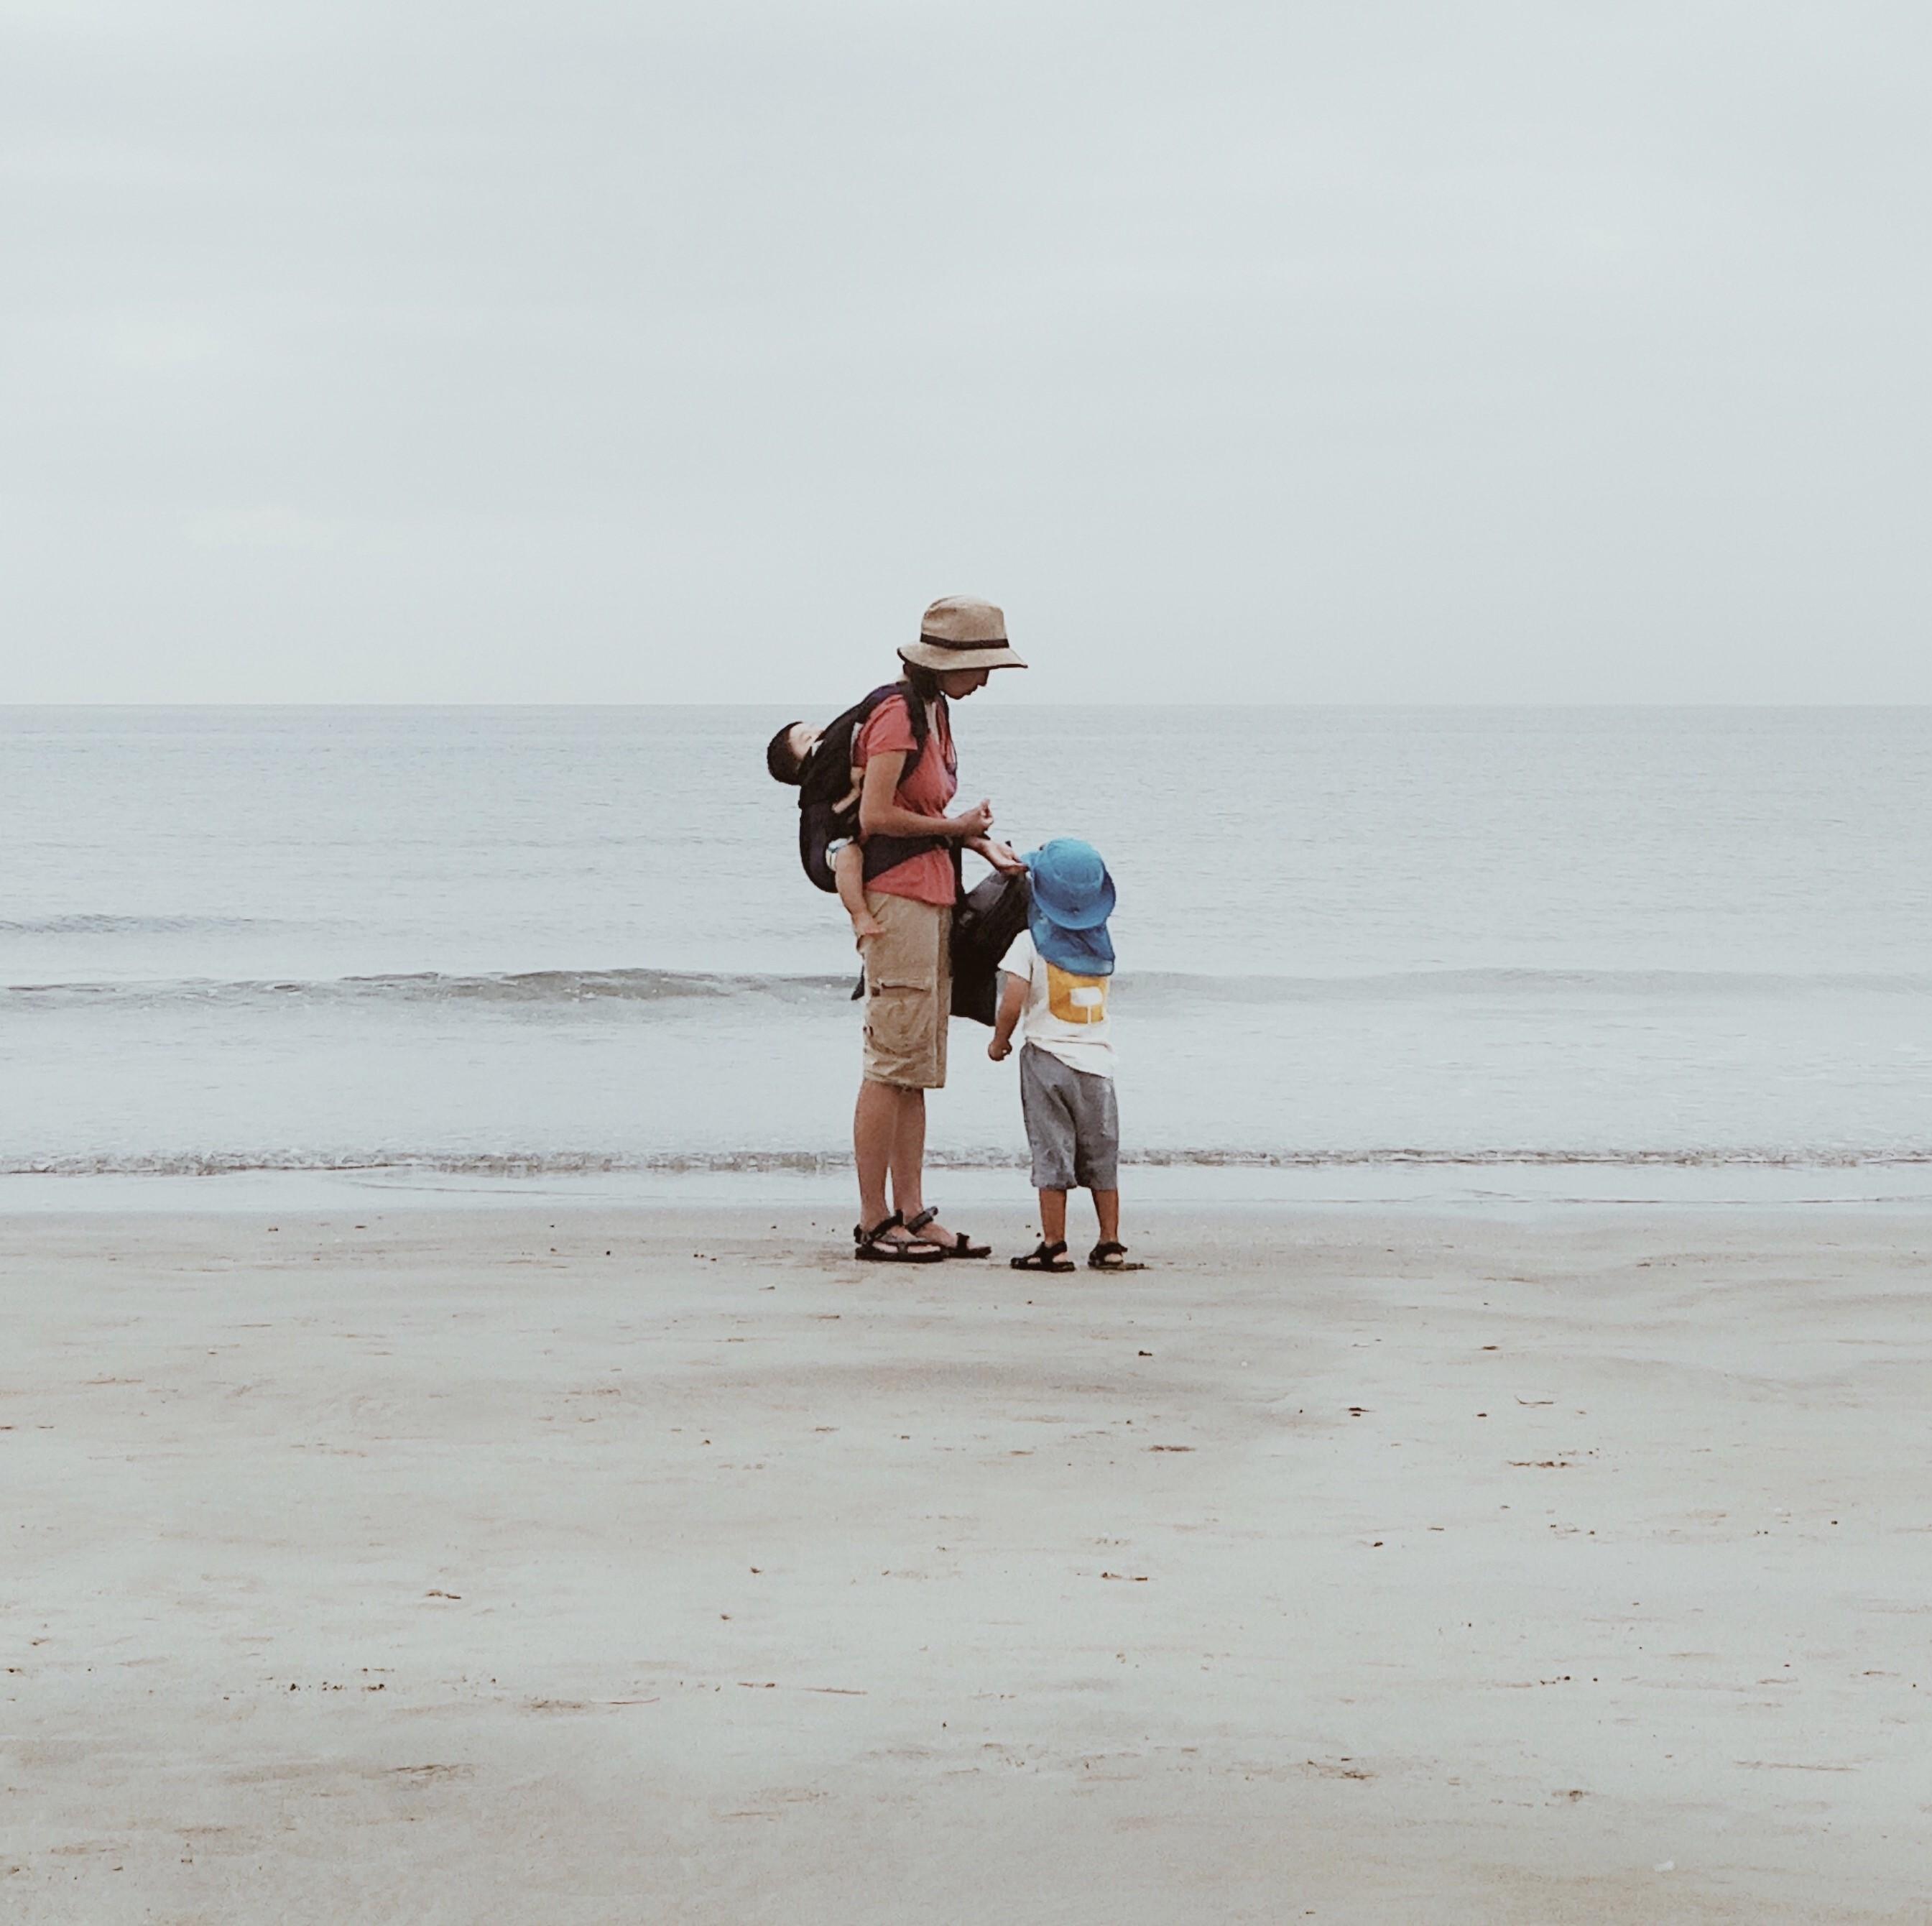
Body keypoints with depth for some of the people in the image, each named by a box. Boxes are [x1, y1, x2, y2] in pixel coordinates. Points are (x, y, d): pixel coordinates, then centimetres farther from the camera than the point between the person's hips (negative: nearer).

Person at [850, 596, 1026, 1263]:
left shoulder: (934, 716, 16)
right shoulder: (898, 717, -13)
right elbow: (875, 817, -19)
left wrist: (982, 842, 6)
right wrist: (955, 827, -8)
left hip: (933, 897, 10)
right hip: (897, 898, -10)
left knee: (917, 1070, 9)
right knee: (892, 1064, -8)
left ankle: (912, 1214, 11)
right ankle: (873, 1225, -6)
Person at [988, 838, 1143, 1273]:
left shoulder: (1031, 942, -9)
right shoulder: (1102, 944, 6)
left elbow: (1012, 1002, -15)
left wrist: (999, 1041, 2)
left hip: (1047, 1060, -4)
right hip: (1098, 1062, 4)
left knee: (1052, 1155, -1)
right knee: (1101, 1155, 10)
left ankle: (1054, 1246, -2)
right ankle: (1110, 1244, 12)